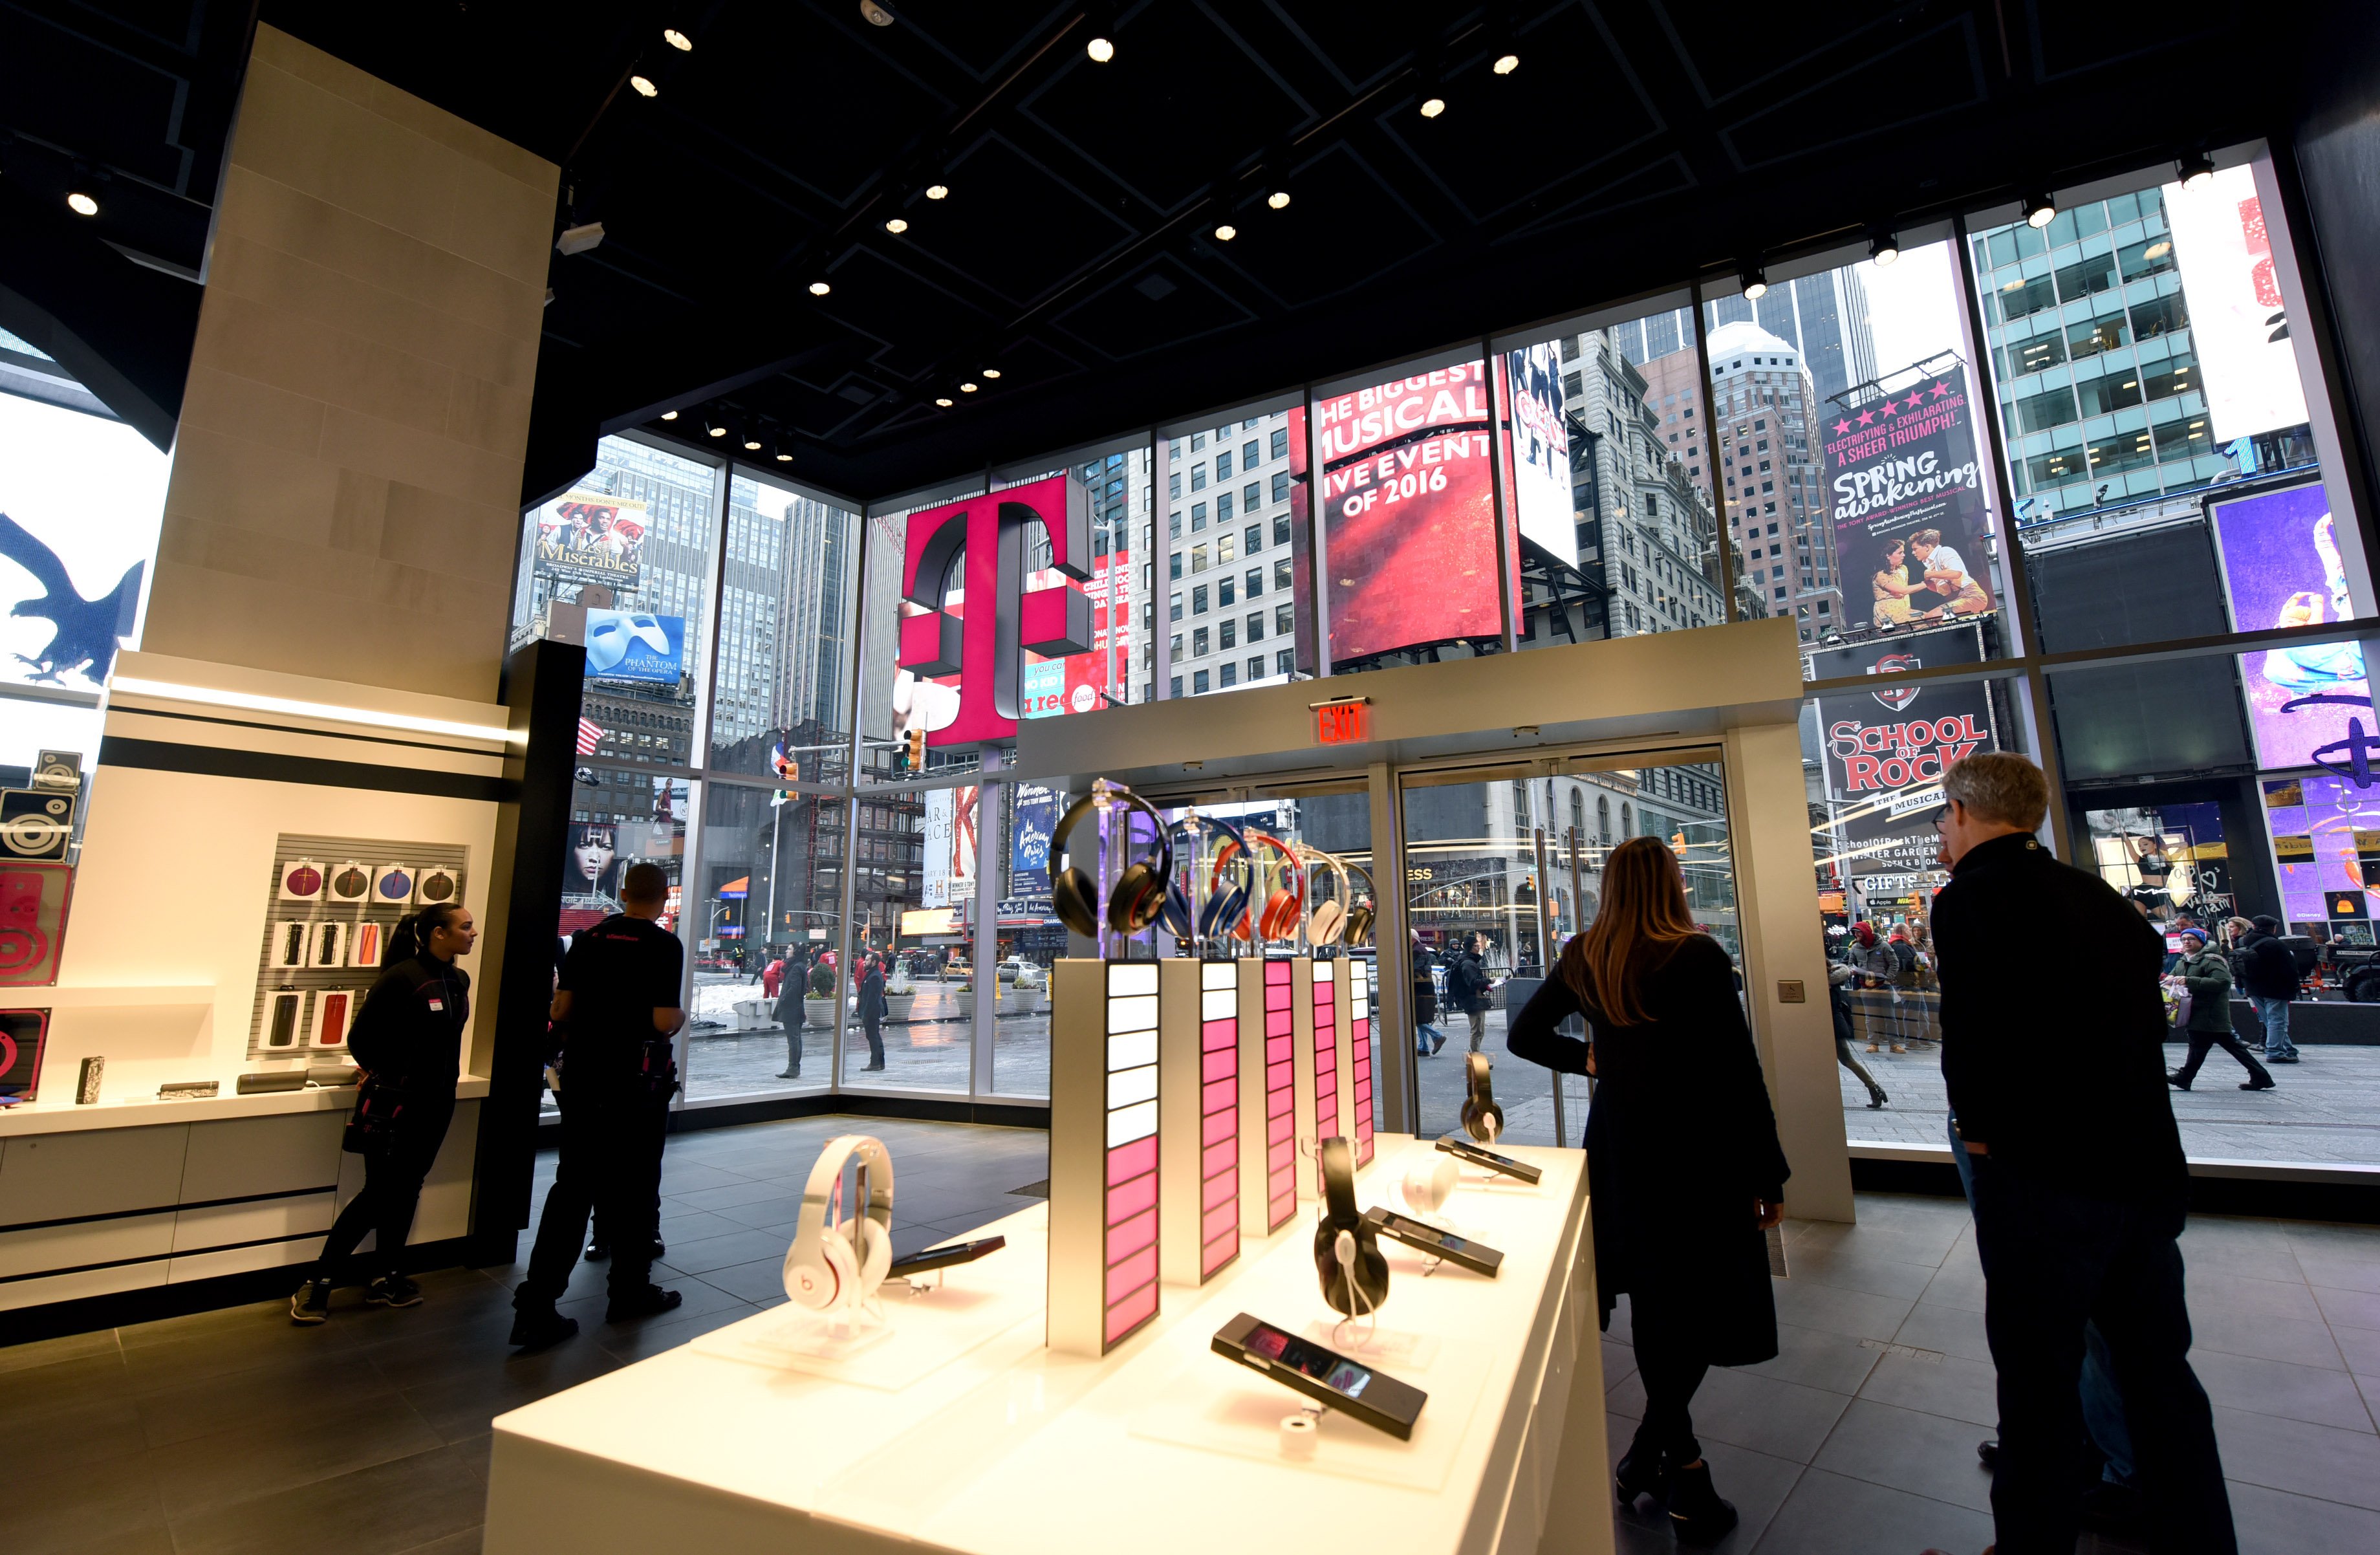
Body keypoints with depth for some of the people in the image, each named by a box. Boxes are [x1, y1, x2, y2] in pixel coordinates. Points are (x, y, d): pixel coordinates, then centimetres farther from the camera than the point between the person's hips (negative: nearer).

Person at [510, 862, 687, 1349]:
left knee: (572, 1187, 10)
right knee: (634, 1189, 10)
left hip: (581, 1077, 5)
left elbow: (560, 1012, 6)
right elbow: (663, 1021, -18)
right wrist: (682, 1016, 3)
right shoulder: (664, 946, -13)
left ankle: (535, 1307, 6)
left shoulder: (587, 939, 4)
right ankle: (630, 1293, 24)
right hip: (637, 1083, -4)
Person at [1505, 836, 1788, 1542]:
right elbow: (1739, 1072, -13)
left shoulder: (1582, 960, 0)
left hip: (1618, 1144, 5)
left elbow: (1523, 1035, 7)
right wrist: (1770, 1175, -5)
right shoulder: (1699, 958, -15)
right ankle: (1646, 1458, 9)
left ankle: (1680, 1464, 28)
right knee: (1706, 1306, 8)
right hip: (1694, 1150, -5)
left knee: (1654, 1303, 17)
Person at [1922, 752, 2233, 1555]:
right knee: (2159, 1375, 22)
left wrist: (1979, 1130, -4)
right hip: (2146, 1169, 8)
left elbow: (1973, 1035, -20)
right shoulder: (2097, 895, 9)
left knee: (2039, 1395, 6)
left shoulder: (1970, 898, -15)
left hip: (2044, 1179, -7)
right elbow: (2148, 1021, 13)